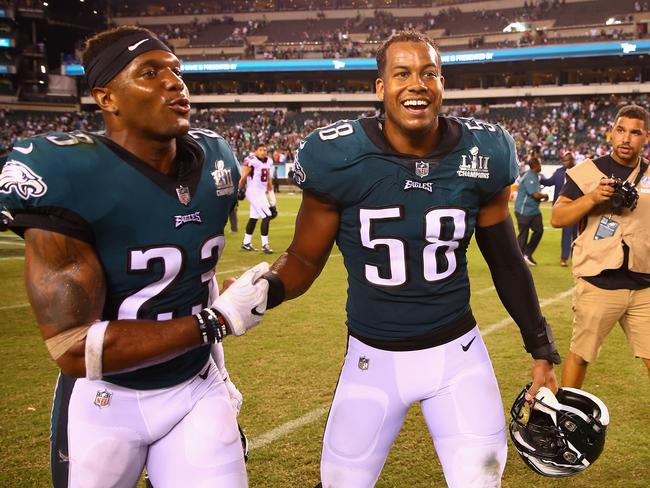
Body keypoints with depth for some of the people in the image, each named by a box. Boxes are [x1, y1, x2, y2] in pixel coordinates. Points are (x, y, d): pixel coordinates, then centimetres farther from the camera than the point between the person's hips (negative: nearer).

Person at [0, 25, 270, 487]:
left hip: (197, 390, 4)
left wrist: (215, 363, 15)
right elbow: (76, 350, -25)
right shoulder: (66, 176, -22)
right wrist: (218, 320, -22)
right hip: (106, 401, -4)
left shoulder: (215, 161, -2)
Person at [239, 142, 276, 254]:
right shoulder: (252, 161, -16)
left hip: (262, 192, 9)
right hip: (253, 192, -9)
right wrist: (240, 190, -12)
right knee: (267, 216, -13)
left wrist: (271, 193, 19)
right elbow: (243, 177, -13)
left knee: (254, 218, 17)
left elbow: (268, 178, 17)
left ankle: (246, 243, 30)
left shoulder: (268, 161, 8)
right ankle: (265, 245, -9)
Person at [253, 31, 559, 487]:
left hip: (457, 351, 1)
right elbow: (305, 258, -6)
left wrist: (541, 348, 8)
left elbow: (506, 260, 4)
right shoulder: (340, 158, -16)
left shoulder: (481, 157, -9)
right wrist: (262, 290, -28)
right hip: (373, 358, -1)